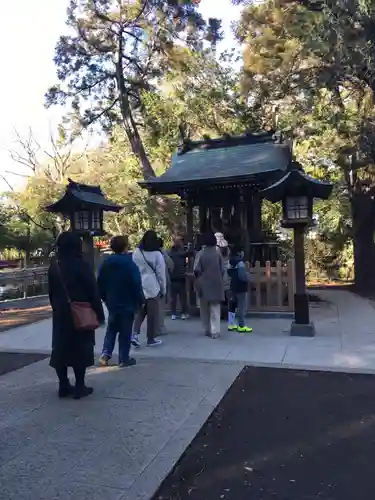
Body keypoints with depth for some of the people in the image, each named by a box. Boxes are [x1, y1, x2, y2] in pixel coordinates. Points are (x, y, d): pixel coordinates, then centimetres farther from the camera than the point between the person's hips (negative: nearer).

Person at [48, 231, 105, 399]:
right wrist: (99, 313, -7)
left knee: (61, 348, 11)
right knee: (80, 349, 3)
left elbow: (51, 292, 11)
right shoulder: (81, 265, -14)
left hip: (60, 314, 6)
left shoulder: (54, 266, 4)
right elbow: (93, 291, -13)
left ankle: (63, 385, 18)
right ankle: (79, 386, 8)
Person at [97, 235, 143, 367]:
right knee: (125, 332, 4)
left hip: (112, 303, 5)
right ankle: (124, 359, 10)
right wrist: (140, 301, -4)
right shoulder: (130, 265, -15)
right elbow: (137, 285, -15)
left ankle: (105, 354, 8)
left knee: (111, 329, 19)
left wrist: (105, 298, 18)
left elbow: (100, 283, 7)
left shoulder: (106, 263, 2)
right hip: (127, 303, -5)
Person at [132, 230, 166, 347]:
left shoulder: (136, 252, 1)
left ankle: (134, 334, -2)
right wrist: (163, 289, 4)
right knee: (153, 314, 6)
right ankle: (151, 339, 14)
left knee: (139, 311, 15)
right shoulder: (157, 254, -11)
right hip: (152, 287, -4)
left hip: (138, 287, 4)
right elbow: (161, 274, -6)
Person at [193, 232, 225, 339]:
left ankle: (208, 330, 18)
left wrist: (199, 278, 4)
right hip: (216, 284, 1)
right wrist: (219, 279, 12)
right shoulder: (218, 253, -1)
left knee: (205, 309, 13)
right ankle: (215, 331, 0)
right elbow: (222, 269, -2)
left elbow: (196, 270, -12)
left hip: (204, 285, -1)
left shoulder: (200, 253, -7)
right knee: (215, 309, 5)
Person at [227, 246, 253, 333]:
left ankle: (231, 324, 20)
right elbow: (242, 276, -26)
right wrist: (248, 278, -9)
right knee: (242, 307, -3)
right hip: (241, 288, -9)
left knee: (232, 305, 13)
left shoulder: (231, 262, 9)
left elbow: (229, 273, 17)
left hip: (233, 286, 9)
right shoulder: (240, 263, -19)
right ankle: (241, 326, 0)